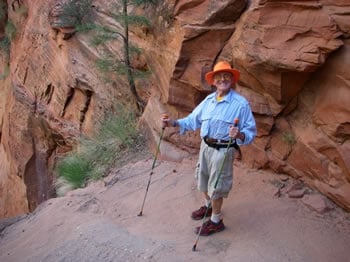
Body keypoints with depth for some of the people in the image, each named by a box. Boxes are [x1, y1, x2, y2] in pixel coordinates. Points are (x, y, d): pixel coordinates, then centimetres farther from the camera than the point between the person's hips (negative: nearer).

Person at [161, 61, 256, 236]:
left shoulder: (240, 103, -16)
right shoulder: (209, 100, 5)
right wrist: (173, 123, -6)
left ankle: (216, 221, 24)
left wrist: (239, 135, -38)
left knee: (215, 186, 5)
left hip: (223, 150, -7)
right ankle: (209, 206, 50)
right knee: (203, 181, 23)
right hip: (205, 146, 7)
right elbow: (193, 119, 7)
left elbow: (251, 131, -17)